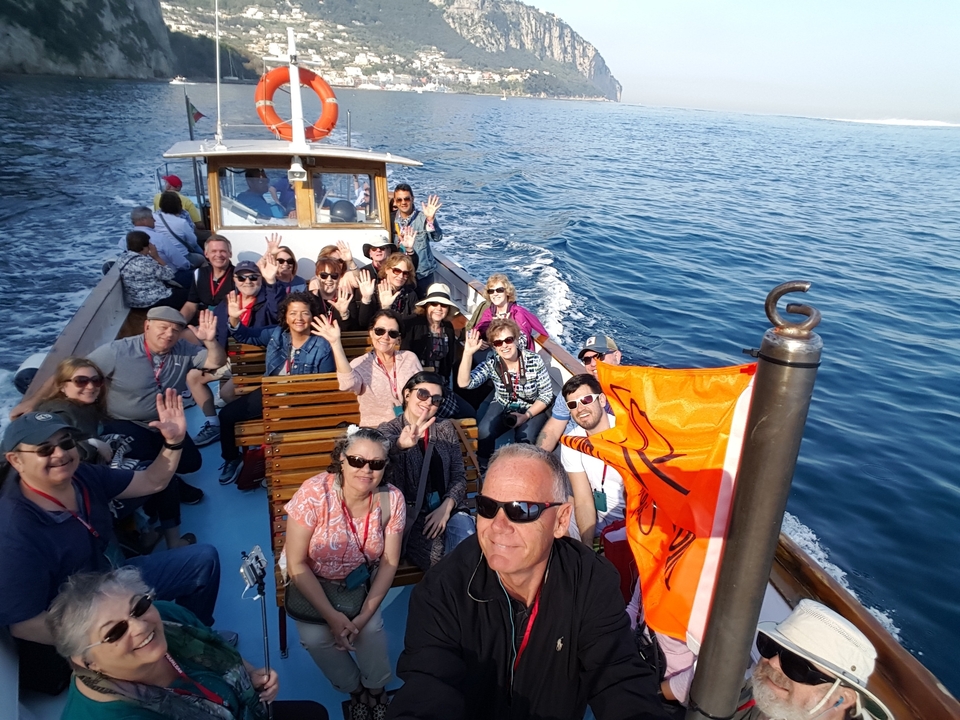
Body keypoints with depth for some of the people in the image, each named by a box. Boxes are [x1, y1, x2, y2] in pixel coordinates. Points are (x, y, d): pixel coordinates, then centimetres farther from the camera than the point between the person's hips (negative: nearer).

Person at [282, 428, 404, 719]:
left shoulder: (392, 500, -20)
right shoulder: (314, 494, -29)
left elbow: (389, 562, -9)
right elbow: (296, 564, -21)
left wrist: (365, 614, -18)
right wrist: (331, 615, -23)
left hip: (360, 580, 1)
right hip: (312, 579, -1)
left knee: (371, 629, -21)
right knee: (315, 637, -21)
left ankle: (376, 689, 14)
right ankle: (355, 689, 12)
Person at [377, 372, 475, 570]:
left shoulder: (446, 428, 10)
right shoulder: (389, 429, -1)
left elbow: (459, 474, 6)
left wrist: (446, 507, -12)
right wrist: (401, 444, -51)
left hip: (446, 507, 3)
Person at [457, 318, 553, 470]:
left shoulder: (534, 360, -20)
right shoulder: (491, 364, -17)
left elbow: (547, 394, -11)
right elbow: (464, 383, -30)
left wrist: (526, 416, -22)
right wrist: (468, 352, -40)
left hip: (533, 409, -1)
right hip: (503, 407, 2)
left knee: (524, 438, -29)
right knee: (483, 432, -25)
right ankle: (485, 468, 3)